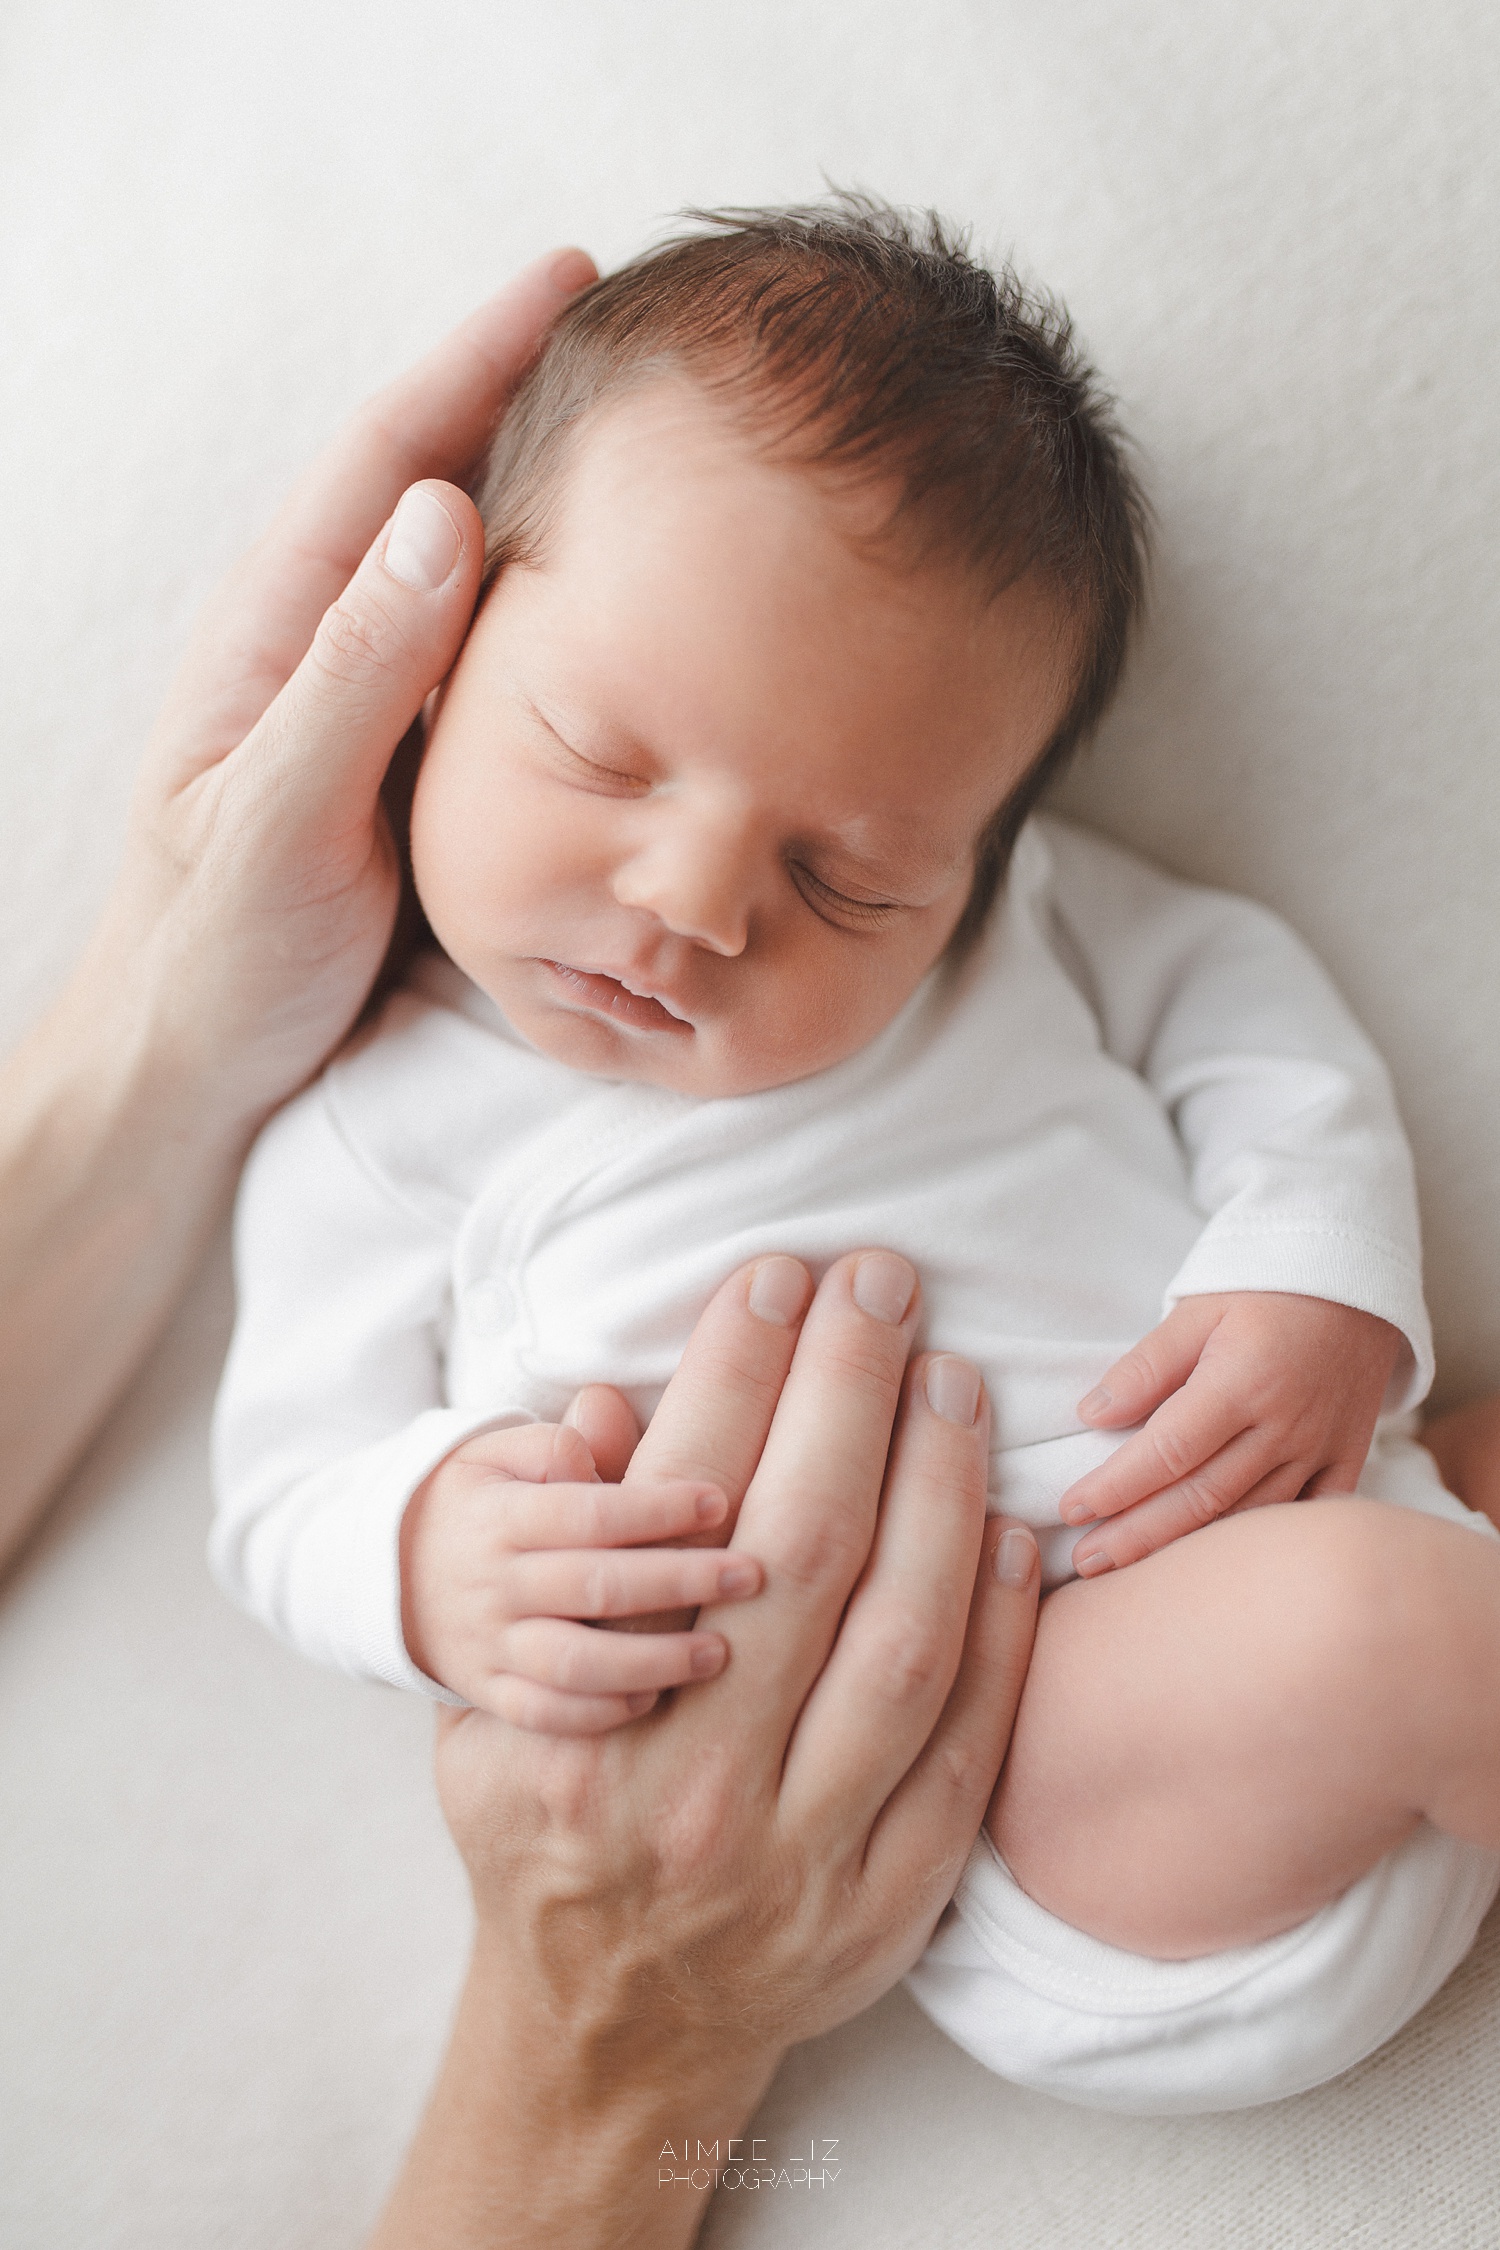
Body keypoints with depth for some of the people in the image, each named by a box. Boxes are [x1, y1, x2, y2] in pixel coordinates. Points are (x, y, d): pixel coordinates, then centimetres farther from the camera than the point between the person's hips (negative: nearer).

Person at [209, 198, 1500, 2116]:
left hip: (1298, 1509, 5)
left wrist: (1318, 1269, -5)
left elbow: (1224, 984, 14)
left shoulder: (990, 899, 8)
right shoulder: (377, 1124, 0)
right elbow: (289, 1495, 3)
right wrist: (431, 1553, -21)